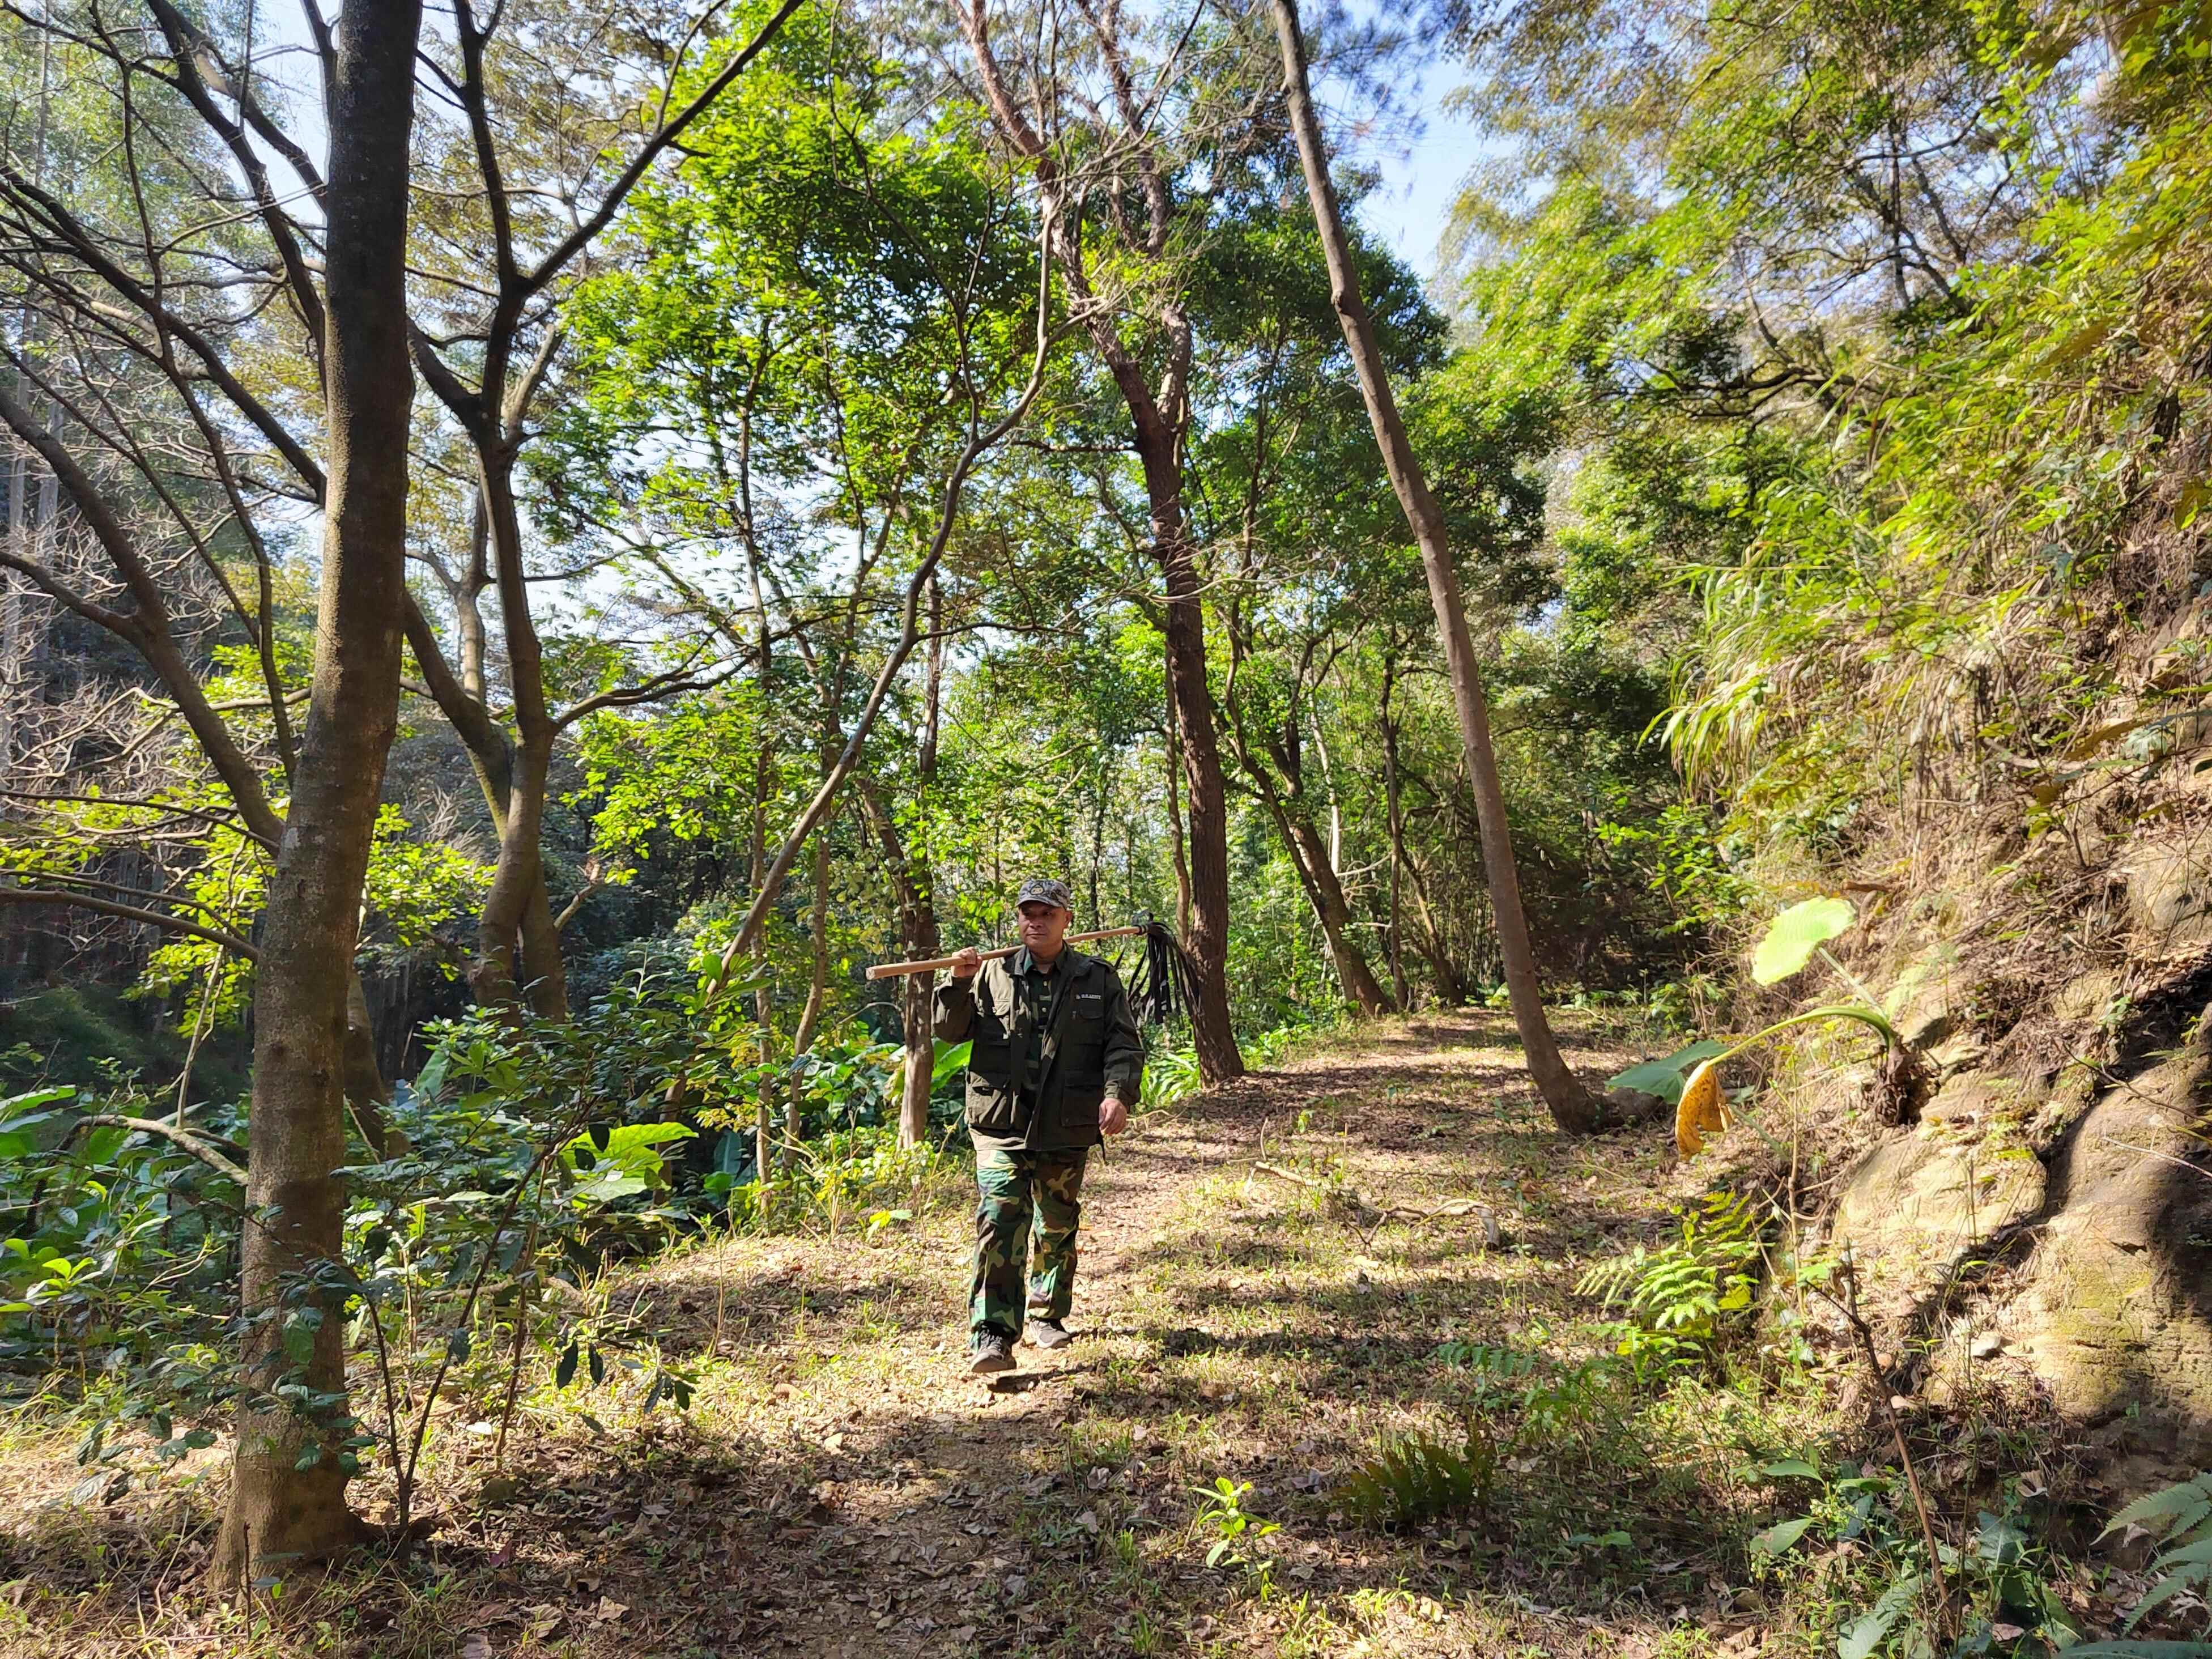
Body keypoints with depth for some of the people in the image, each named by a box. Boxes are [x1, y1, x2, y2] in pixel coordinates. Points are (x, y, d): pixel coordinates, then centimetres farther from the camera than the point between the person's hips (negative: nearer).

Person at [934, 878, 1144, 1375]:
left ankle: (1047, 1316, 35)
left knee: (1058, 1230, 15)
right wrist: (959, 985, -13)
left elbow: (1125, 1044, 3)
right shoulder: (994, 974, 6)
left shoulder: (1099, 979, 6)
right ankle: (992, 1337, -11)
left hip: (1067, 1131, 2)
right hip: (1001, 1128, -1)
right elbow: (951, 1030, 6)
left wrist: (1119, 1093, -14)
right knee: (1000, 1225, -14)